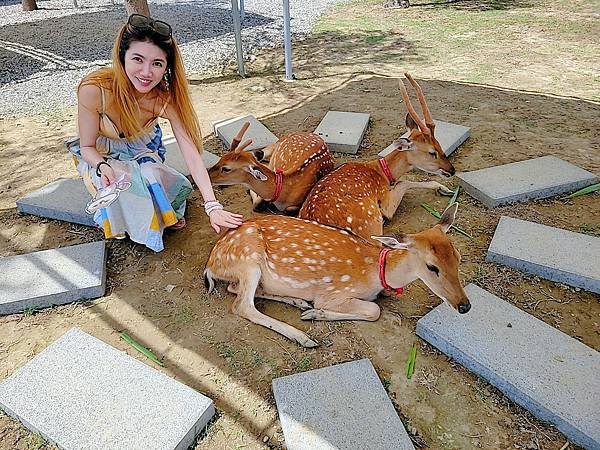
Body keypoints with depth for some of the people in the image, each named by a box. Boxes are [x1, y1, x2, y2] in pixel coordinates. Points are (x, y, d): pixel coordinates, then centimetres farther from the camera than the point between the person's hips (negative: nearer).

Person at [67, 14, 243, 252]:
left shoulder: (166, 98, -27)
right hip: (100, 154, -1)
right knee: (122, 183, -31)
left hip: (143, 148, 2)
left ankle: (164, 214, 4)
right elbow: (87, 147, -19)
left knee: (150, 175, -29)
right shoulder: (94, 90, -33)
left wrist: (212, 206, -40)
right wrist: (103, 167, -42)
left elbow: (191, 153, -31)